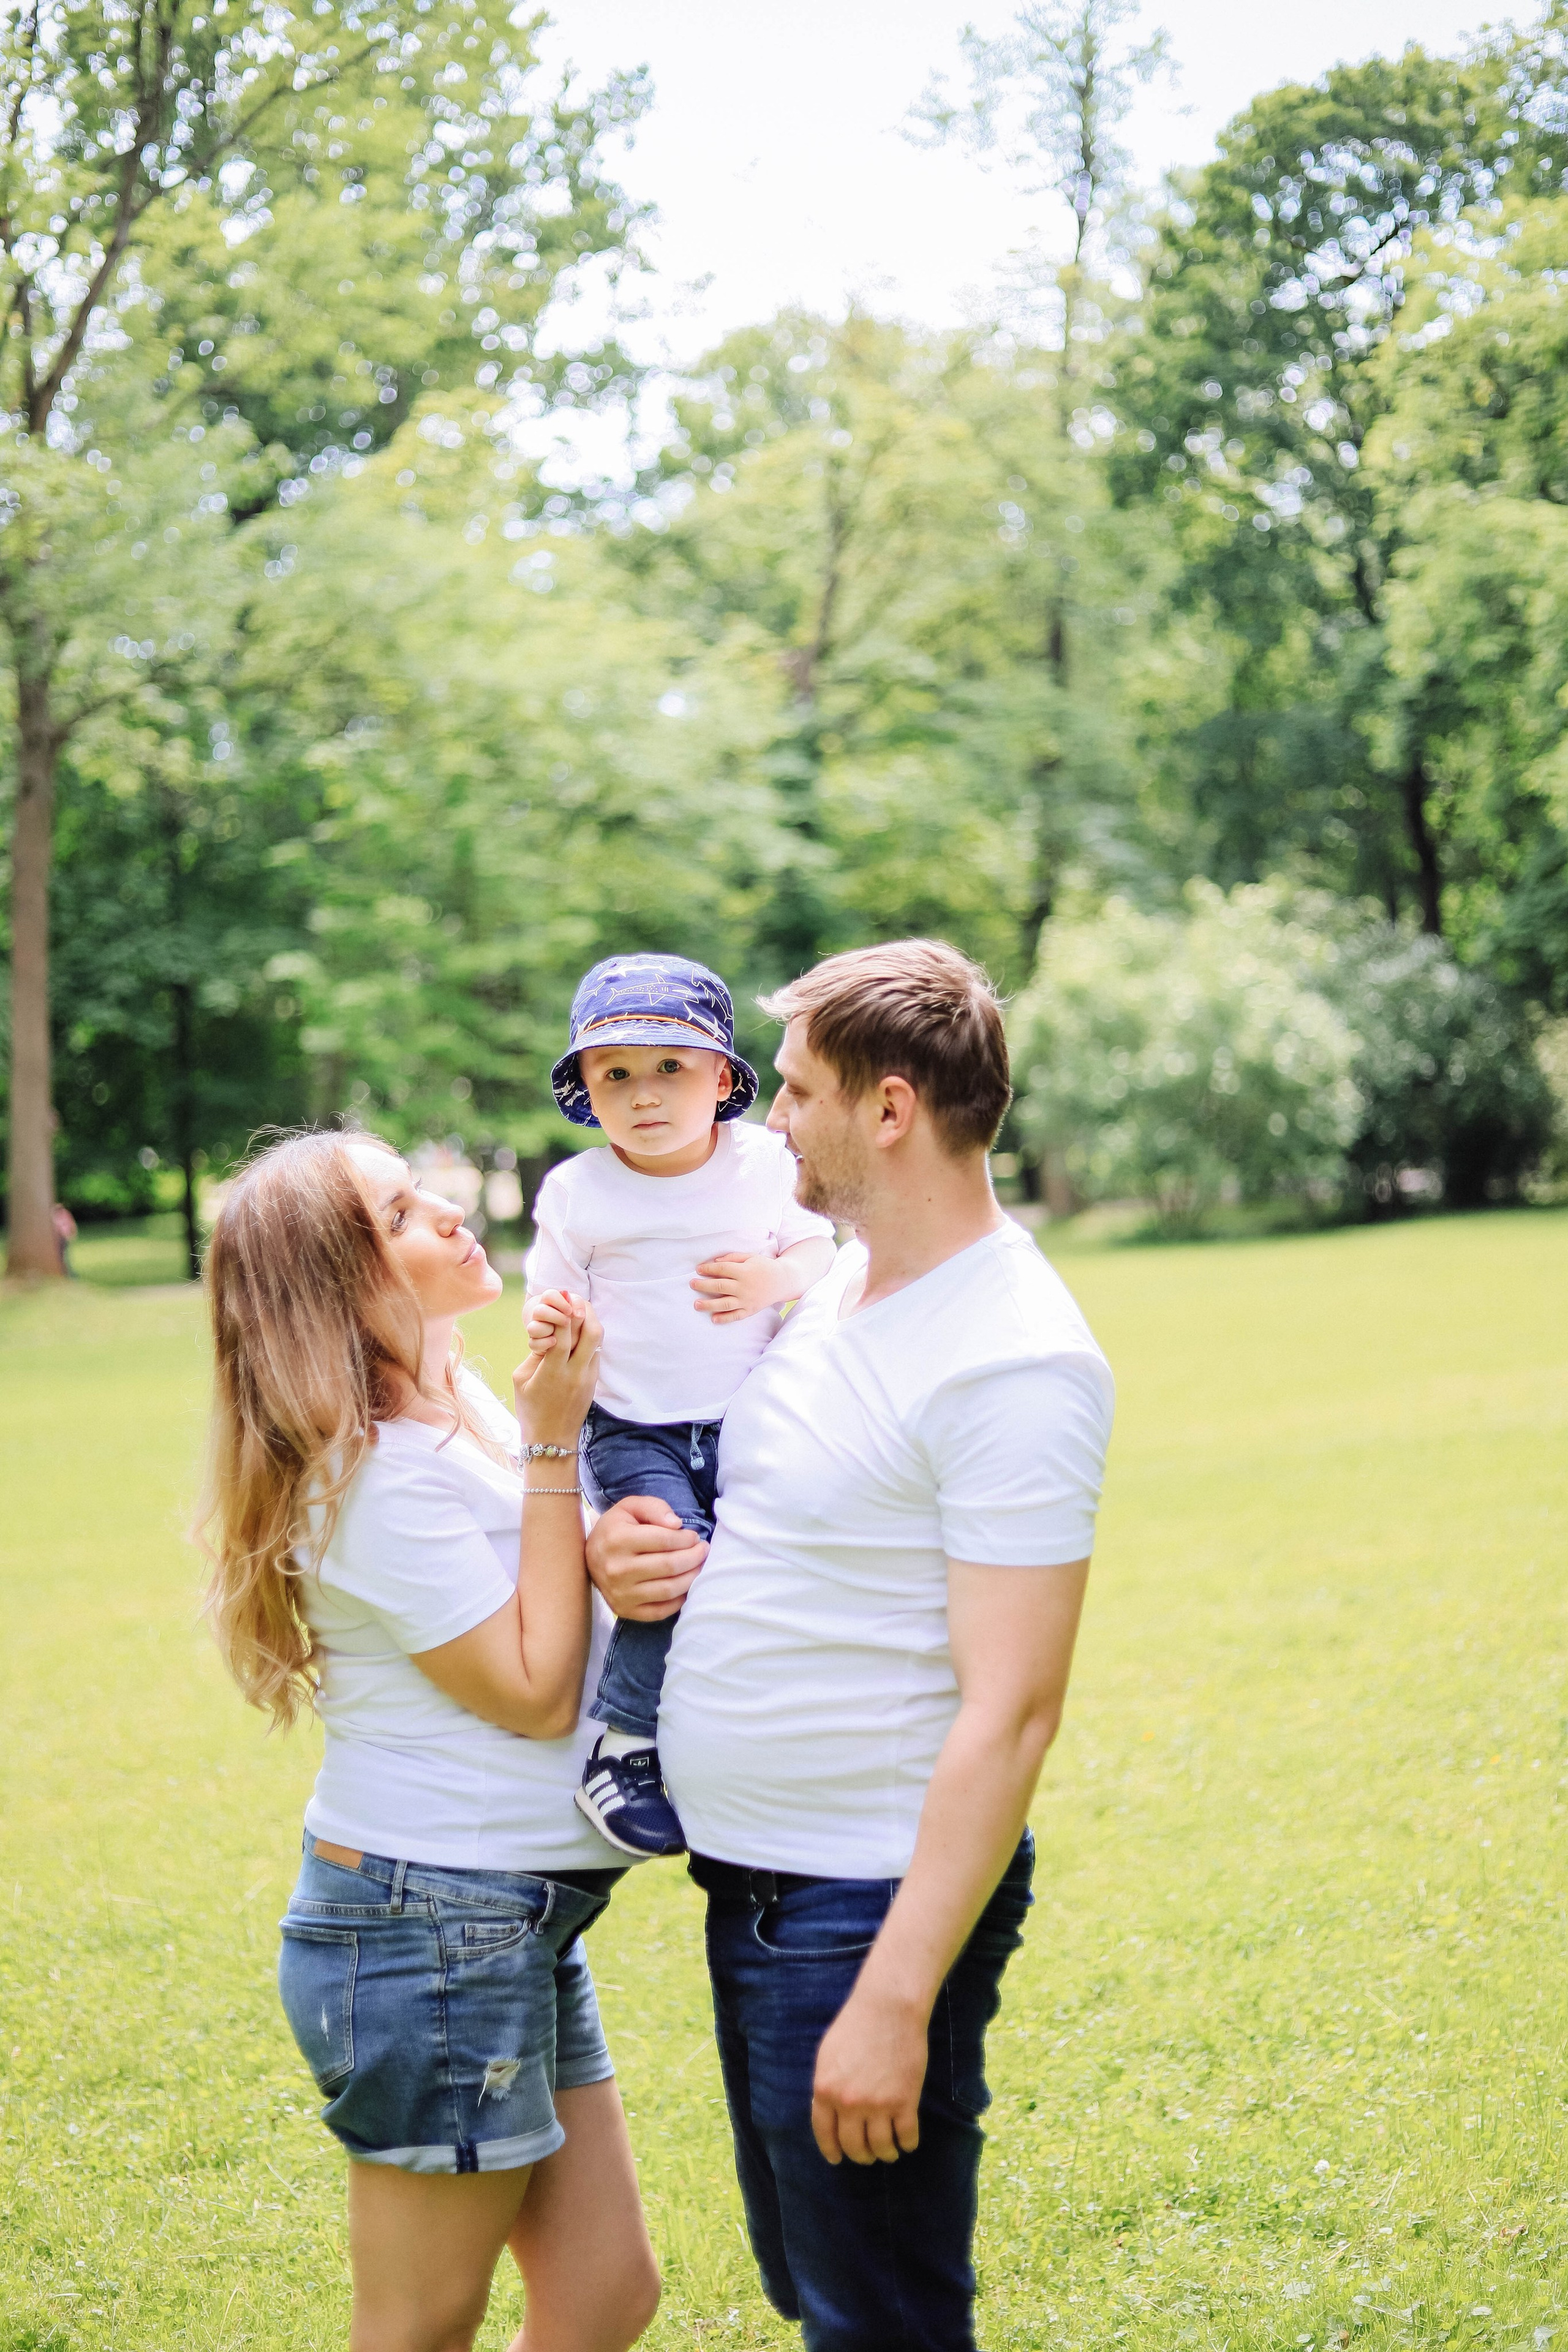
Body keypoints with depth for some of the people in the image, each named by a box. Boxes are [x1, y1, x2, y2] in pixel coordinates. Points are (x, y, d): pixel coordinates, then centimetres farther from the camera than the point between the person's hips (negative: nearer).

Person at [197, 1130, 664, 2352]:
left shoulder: (465, 1408, 8)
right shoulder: (379, 1474, -19)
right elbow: (534, 1690, -16)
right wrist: (552, 1448, -15)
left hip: (523, 1923, 9)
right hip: (432, 1937, -9)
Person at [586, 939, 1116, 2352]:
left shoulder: (1015, 1362, -21)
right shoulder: (832, 1285, 8)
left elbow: (1011, 1714, -23)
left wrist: (897, 1999, -26)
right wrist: (623, 1550, 1)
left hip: (875, 1905, -9)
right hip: (753, 1888, 9)